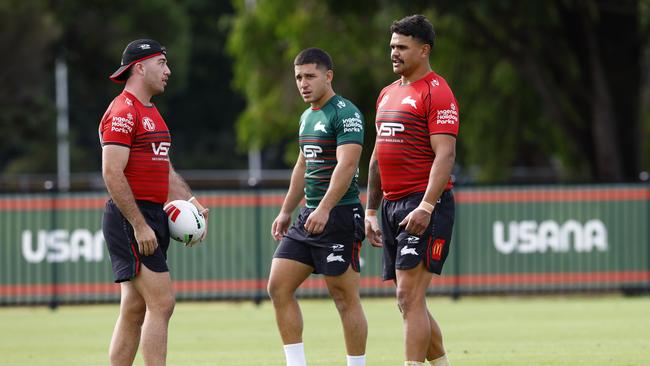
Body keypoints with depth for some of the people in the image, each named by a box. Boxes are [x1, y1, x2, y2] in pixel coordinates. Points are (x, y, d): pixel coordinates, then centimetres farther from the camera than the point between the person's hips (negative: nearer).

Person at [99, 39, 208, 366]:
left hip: (150, 218, 10)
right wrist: (139, 225, -22)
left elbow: (164, 170, 25)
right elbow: (112, 173, -19)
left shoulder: (150, 112, 20)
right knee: (161, 303, -14)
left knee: (134, 311, 9)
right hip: (130, 219, -10)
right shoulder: (123, 112, -12)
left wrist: (191, 203, 9)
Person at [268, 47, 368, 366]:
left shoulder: (345, 113, -11)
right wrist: (286, 212, 26)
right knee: (278, 287, 1)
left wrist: (324, 209, -31)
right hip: (308, 218, 9)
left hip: (338, 216, -9)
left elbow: (346, 164, -22)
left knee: (345, 299, -4)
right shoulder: (307, 117, 17)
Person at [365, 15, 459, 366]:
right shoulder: (387, 94, 18)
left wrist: (426, 207, -25)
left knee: (409, 297, -14)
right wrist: (371, 210, 20)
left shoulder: (436, 93, -8)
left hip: (424, 205, -9)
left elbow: (445, 155, -16)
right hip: (393, 205, 9)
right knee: (409, 301, 10)